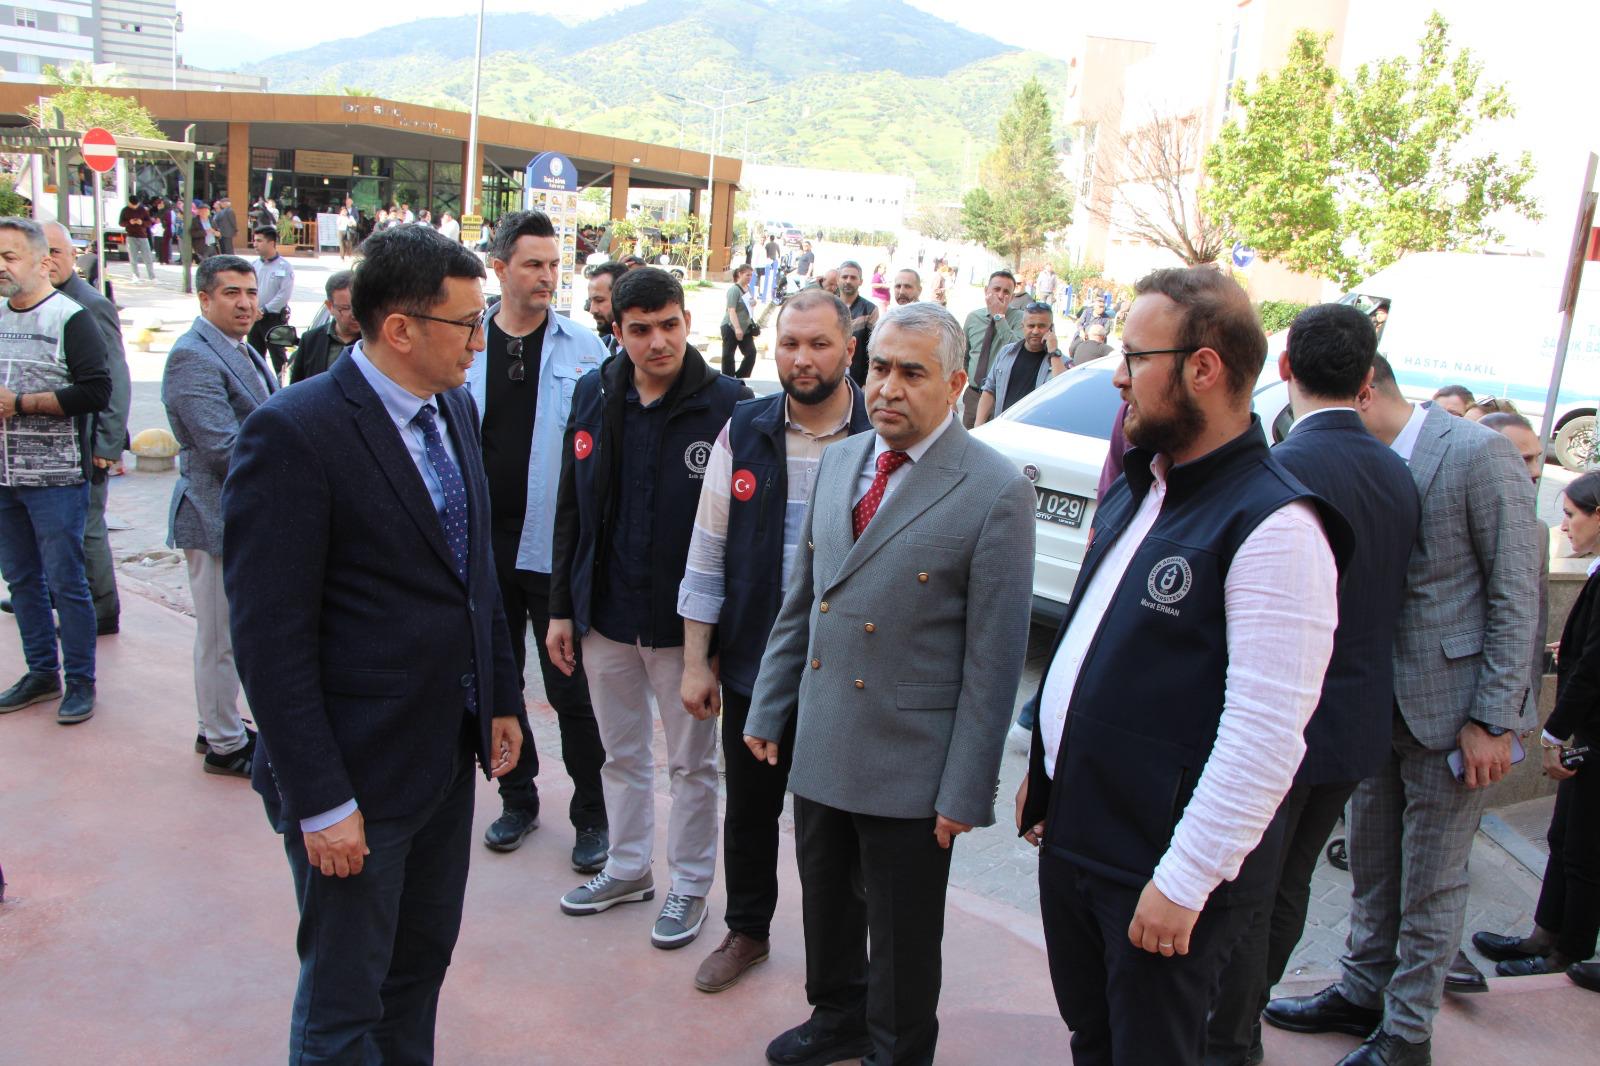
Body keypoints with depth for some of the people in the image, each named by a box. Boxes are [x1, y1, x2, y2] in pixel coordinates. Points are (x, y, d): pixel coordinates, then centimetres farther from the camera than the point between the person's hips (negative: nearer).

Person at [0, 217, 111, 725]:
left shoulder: (70, 317, -8)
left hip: (55, 477, -6)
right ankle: (41, 672, 27)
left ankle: (80, 680, 11)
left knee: (65, 581, 0)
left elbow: (96, 391, -17)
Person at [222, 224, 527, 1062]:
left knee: (421, 966, 22)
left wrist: (501, 700, 13)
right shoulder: (292, 434, -19)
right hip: (359, 773, -7)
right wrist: (320, 802, -18)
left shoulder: (454, 409, 5)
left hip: (450, 758, 7)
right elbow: (270, 638, -19)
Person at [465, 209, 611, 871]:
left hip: (555, 545, -3)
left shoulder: (583, 350, -3)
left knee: (571, 690, 4)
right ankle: (518, 798, 34)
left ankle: (591, 815, 20)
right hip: (484, 543, 3)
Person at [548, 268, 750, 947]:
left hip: (683, 619, -4)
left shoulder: (726, 403, -13)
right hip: (605, 614, 5)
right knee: (621, 754, 20)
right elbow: (571, 509, 7)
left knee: (692, 762, 11)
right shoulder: (594, 395, 1)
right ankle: (628, 867, 39)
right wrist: (561, 608, 7)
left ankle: (690, 884, 30)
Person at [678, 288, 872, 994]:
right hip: (752, 663, 3)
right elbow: (708, 552, 2)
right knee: (750, 805, 17)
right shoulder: (744, 432, -1)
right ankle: (747, 930, 40)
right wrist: (696, 662, 1)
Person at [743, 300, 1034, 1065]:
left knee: (902, 936, 13)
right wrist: (768, 709, 12)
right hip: (819, 746, 6)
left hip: (909, 767, -5)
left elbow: (994, 657, -14)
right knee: (826, 905, 23)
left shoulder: (995, 492, -15)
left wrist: (966, 790, -14)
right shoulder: (838, 462, 5)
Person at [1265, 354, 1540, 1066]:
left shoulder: (1478, 455, -14)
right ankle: (1363, 991, 37)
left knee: (1431, 884, 8)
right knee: (1371, 865, 19)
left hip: (1448, 707, -6)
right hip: (1376, 705, 6)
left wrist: (1493, 719, -14)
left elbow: (1516, 593, -13)